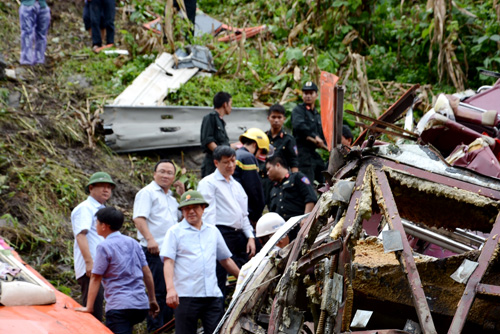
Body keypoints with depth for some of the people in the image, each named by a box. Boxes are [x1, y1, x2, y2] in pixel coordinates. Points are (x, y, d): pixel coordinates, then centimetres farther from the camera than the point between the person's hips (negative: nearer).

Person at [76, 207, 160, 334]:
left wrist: (89, 307, -1)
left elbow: (96, 278, -5)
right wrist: (152, 299, 21)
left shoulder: (104, 247, -5)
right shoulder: (133, 243, 14)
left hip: (119, 306, -7)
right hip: (141, 305, 7)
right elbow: (147, 273, 14)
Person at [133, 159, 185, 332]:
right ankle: (155, 329, -7)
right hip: (154, 251, -8)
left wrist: (183, 195, 18)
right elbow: (139, 218, -13)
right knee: (157, 292, -9)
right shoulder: (147, 193, -2)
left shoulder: (171, 197, 24)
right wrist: (150, 238, -27)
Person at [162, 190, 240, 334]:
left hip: (212, 295, 3)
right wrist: (170, 288, -19)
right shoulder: (175, 232, 5)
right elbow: (168, 261, -5)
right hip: (185, 295, -3)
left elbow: (225, 259, 26)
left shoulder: (213, 231, 17)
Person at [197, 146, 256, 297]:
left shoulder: (237, 185, 25)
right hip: (222, 233, -8)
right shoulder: (208, 183, 1)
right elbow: (208, 213, -8)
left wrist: (250, 236, 14)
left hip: (239, 235, 8)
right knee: (219, 280, -13)